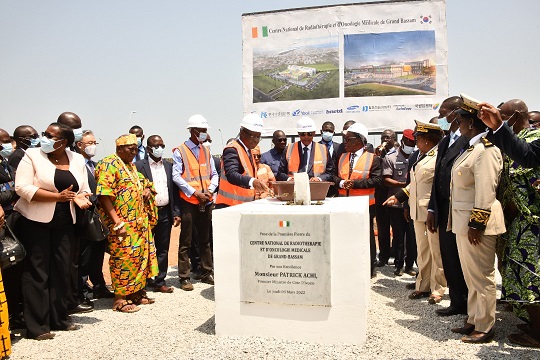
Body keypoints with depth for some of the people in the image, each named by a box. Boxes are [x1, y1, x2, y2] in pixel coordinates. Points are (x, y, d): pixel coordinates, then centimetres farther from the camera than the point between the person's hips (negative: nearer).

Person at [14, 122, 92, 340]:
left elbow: (84, 189, 12)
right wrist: (58, 196, -20)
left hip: (64, 223, 4)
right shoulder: (33, 155, -5)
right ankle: (36, 326, 9)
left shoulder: (77, 160, 7)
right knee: (37, 272, 1)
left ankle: (59, 319, 21)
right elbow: (22, 188, -14)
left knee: (62, 270, 8)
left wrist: (80, 198, -12)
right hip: (35, 221, -4)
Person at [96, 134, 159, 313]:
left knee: (140, 256, 12)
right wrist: (116, 221, -23)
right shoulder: (109, 164, -10)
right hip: (122, 224, -9)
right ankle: (120, 299, 7)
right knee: (123, 258, -4)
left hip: (139, 222, 9)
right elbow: (103, 195, -19)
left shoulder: (131, 166, 17)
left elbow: (141, 184, 34)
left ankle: (136, 293, 25)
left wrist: (147, 189, 8)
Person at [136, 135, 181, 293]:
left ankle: (160, 282, 21)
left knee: (163, 249, 11)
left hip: (165, 213, 5)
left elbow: (174, 191, 11)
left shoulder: (169, 166, 11)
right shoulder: (139, 166, -3)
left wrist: (176, 213, 6)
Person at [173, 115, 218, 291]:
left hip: (206, 201, 5)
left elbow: (214, 174, 13)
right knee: (185, 242, 0)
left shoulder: (206, 151, 14)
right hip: (188, 201, -5)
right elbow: (176, 176, -10)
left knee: (205, 239, 13)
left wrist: (210, 191, -5)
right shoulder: (180, 151, -3)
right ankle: (184, 278, 7)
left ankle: (207, 273, 23)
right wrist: (194, 192, -14)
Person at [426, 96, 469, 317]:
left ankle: (466, 304, 20)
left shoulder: (469, 141, -13)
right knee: (449, 259, 14)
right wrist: (432, 209, 13)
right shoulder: (444, 142, 15)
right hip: (444, 211, 8)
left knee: (460, 260, 4)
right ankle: (457, 302, 27)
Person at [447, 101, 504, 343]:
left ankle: (485, 329, 14)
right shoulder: (472, 148, 14)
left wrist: (476, 223, -21)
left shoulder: (486, 150, -16)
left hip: (477, 222, -10)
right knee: (470, 275, 17)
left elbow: (486, 190, -21)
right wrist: (466, 223, 16)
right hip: (463, 220, 10)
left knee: (481, 275, 2)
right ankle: (473, 321, 29)